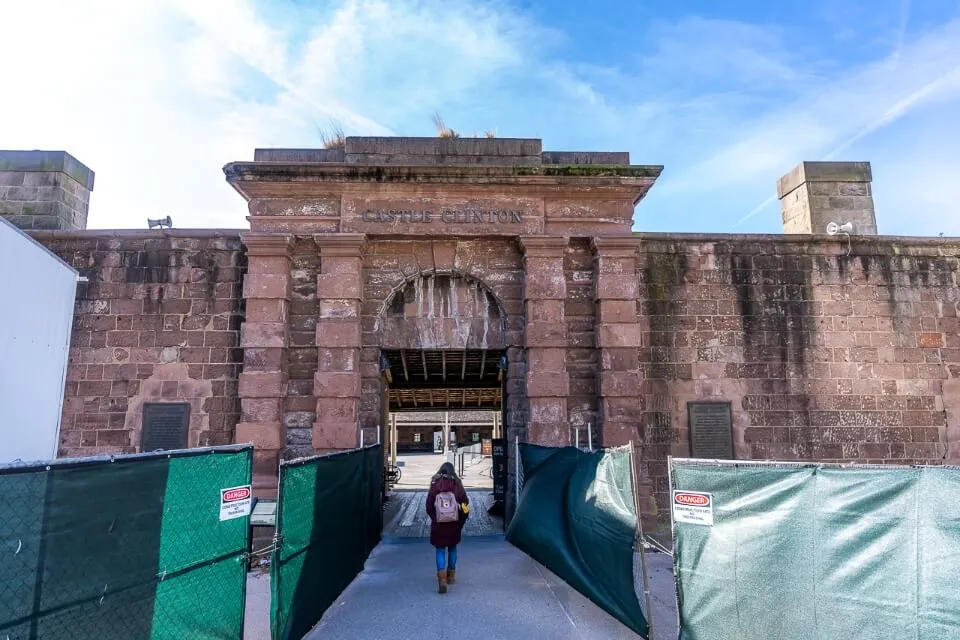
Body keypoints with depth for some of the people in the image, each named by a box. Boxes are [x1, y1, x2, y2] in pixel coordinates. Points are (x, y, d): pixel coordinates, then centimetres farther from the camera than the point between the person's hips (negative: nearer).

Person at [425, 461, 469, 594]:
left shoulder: (434, 485, -6)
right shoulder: (457, 484, -5)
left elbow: (429, 506, -3)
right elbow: (465, 504, -5)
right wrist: (461, 522, 6)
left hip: (438, 524, -1)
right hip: (454, 523, 1)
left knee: (440, 550, 5)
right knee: (452, 548, 20)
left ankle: (442, 580, -10)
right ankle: (451, 576, 31)